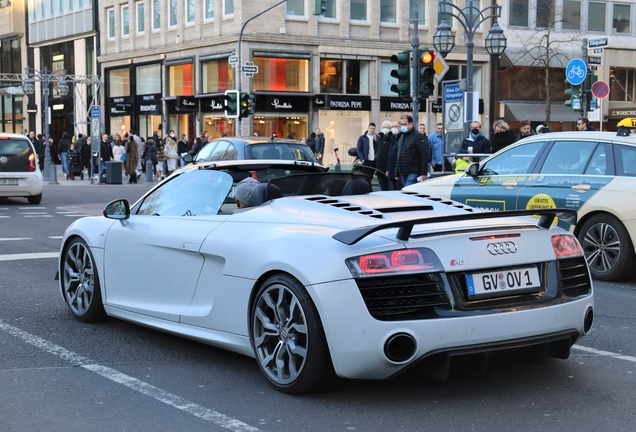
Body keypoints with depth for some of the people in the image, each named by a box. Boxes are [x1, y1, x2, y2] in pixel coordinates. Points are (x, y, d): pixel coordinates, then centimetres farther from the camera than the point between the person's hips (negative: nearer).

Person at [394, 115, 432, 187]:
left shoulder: (418, 136, -8)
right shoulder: (402, 137, 18)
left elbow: (425, 156, -13)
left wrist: (424, 173, -18)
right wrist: (397, 173, 20)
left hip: (413, 173, -8)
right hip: (403, 173, 8)